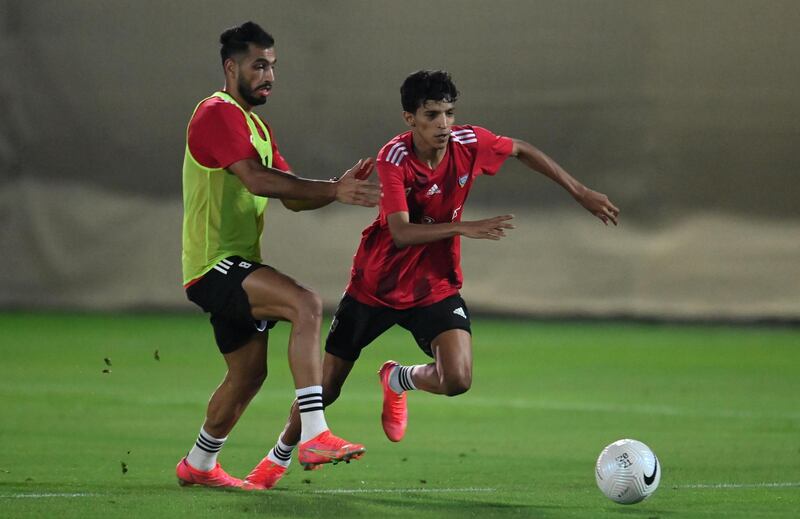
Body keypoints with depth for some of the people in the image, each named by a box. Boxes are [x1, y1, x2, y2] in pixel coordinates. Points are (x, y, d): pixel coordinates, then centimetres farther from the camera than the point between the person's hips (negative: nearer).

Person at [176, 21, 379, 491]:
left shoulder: (256, 127, 20)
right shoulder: (217, 114, -12)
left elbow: (293, 197, 14)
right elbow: (256, 179, -26)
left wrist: (338, 189, -6)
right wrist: (334, 190, -29)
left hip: (237, 267, 10)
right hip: (215, 265, -10)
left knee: (249, 374, 17)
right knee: (306, 303, -28)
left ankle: (198, 465, 35)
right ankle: (315, 436, -36)